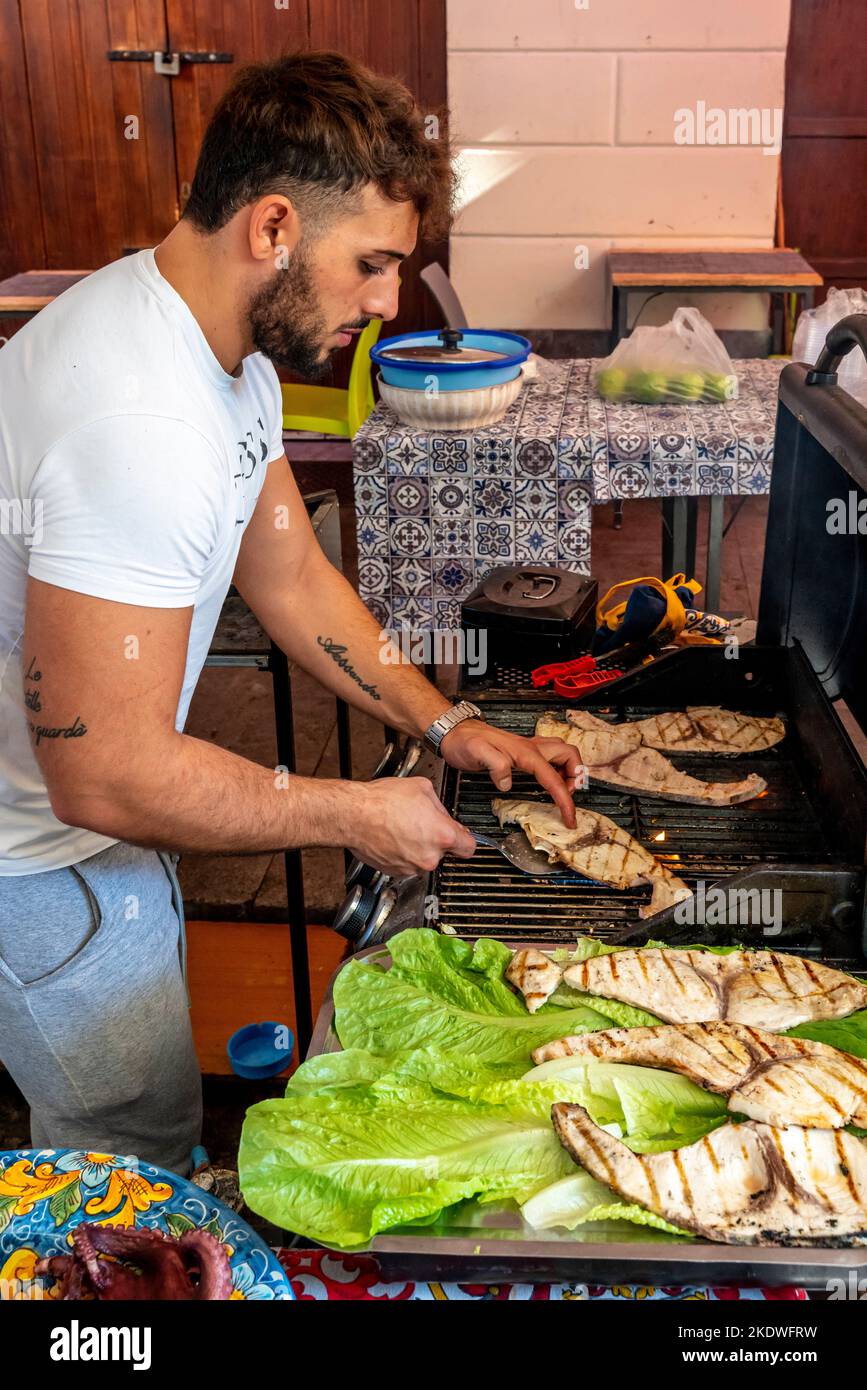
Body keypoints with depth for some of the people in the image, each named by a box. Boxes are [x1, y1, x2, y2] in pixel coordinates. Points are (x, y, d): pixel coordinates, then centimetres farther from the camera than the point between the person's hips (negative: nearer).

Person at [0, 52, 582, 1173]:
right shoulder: (138, 425, -35)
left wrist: (445, 723, 0)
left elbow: (290, 578, 7)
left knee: (143, 1117, 28)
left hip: (91, 818, 9)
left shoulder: (231, 353, -2)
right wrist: (356, 814, -21)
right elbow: (106, 775, -33)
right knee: (146, 1153, 12)